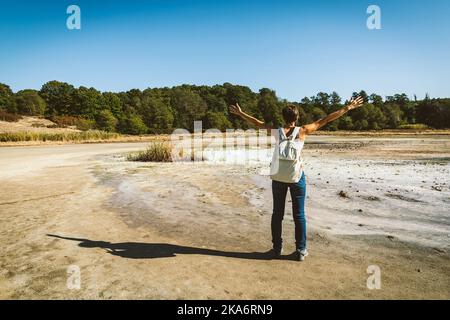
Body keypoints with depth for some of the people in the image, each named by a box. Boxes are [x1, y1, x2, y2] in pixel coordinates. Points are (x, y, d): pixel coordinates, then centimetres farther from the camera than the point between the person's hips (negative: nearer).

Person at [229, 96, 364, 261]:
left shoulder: (277, 131, 0)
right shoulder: (302, 131, -4)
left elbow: (257, 123, 10)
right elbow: (324, 120, 0)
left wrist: (240, 113, 22)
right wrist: (347, 108, 8)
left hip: (278, 178, 2)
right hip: (296, 178, -1)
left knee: (277, 214, 11)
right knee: (299, 215, 9)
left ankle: (277, 248, 18)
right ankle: (301, 250, 15)